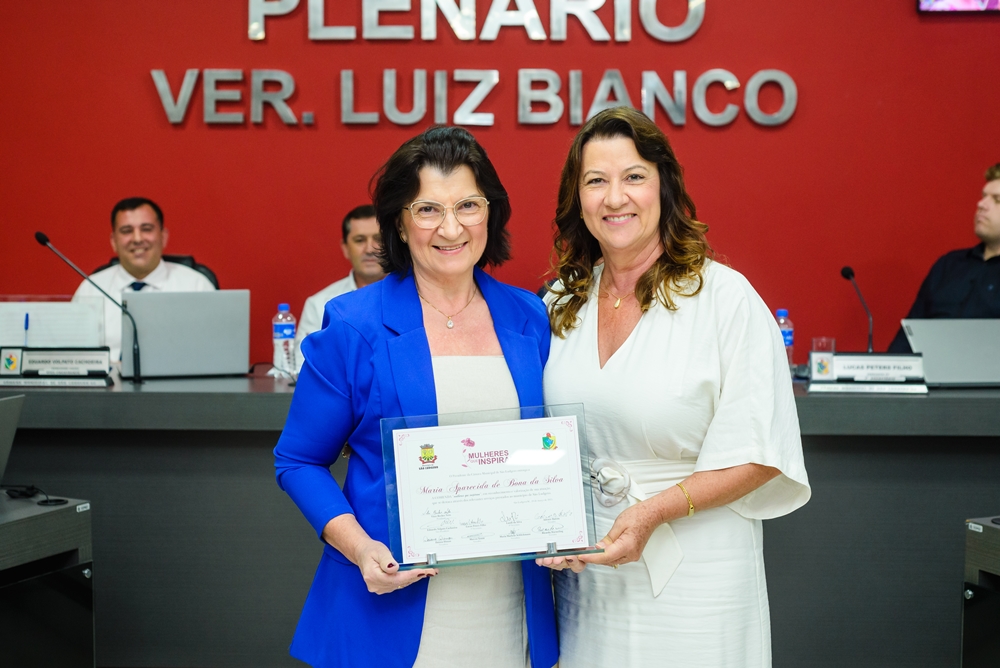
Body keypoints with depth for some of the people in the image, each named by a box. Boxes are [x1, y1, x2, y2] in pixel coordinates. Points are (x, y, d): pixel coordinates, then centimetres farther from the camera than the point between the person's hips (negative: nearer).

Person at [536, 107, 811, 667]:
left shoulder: (723, 296, -10)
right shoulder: (561, 306, 6)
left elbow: (758, 452, -12)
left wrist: (652, 512, -21)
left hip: (692, 574, -4)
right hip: (582, 571, 4)